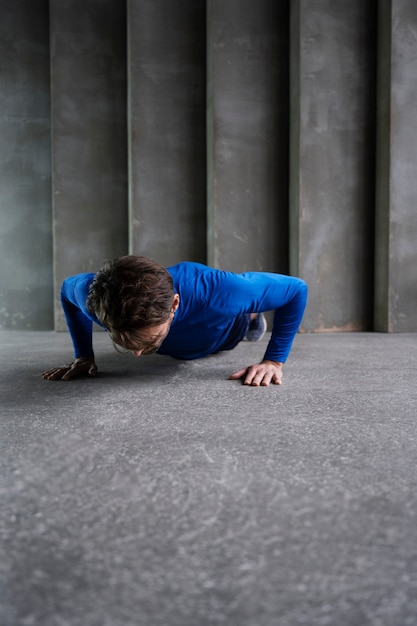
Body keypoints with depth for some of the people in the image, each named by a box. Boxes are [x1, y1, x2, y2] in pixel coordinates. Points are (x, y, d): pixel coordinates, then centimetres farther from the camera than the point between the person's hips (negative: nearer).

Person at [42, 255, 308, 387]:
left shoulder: (216, 292, -51)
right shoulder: (95, 297, -42)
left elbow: (297, 289, -33)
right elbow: (67, 288, -15)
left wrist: (274, 361, -38)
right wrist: (83, 356, -20)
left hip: (225, 332, -3)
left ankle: (252, 315, 69)